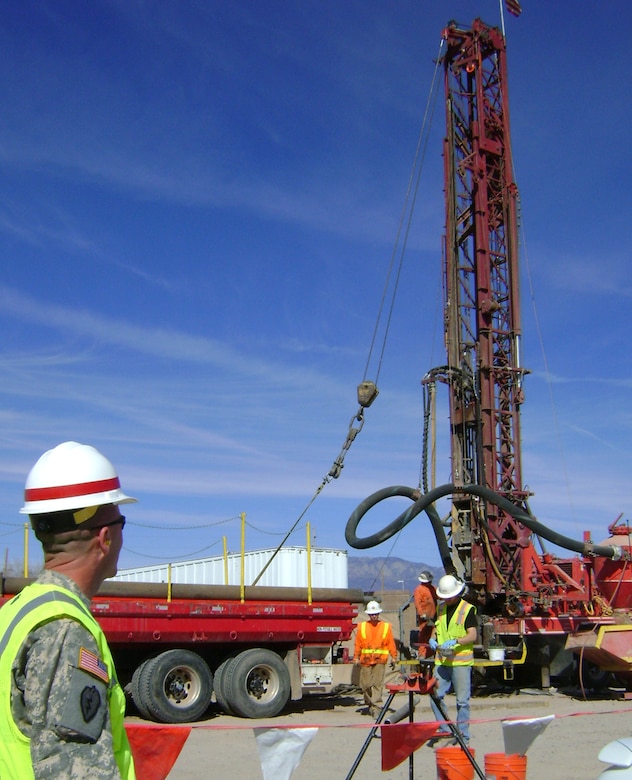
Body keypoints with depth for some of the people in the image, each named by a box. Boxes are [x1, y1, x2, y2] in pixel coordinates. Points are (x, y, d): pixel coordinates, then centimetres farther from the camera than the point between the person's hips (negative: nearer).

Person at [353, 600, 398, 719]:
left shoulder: (386, 626, 6)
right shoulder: (362, 627, 7)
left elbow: (391, 643, 7)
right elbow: (358, 644, 8)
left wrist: (393, 657, 6)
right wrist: (356, 658, 6)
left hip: (380, 660, -1)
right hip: (365, 660, 1)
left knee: (377, 684, -8)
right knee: (366, 685, 5)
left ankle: (376, 708, -6)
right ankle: (369, 704, 27)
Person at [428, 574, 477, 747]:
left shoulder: (468, 609, -6)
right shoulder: (441, 608, 12)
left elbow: (472, 636, -10)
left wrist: (455, 641, -24)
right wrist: (433, 638, 3)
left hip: (461, 661, -5)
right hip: (441, 660, 6)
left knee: (462, 700, 2)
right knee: (435, 696, 3)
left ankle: (463, 735, 12)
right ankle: (444, 730, 16)